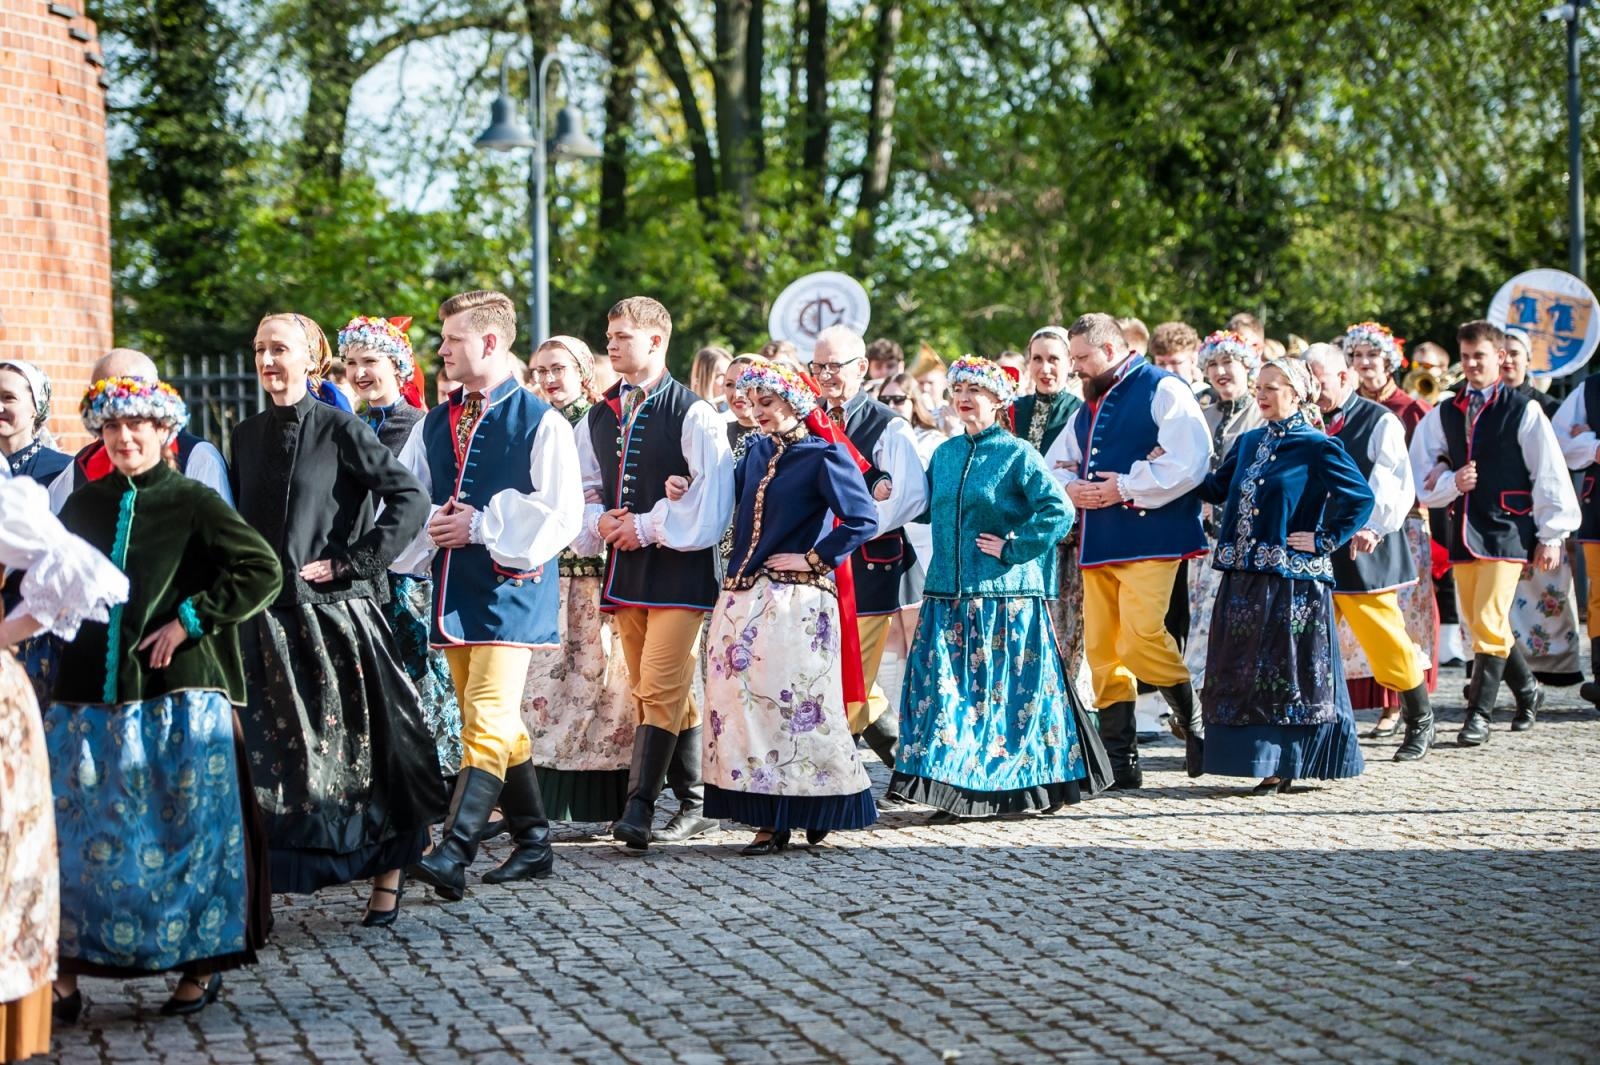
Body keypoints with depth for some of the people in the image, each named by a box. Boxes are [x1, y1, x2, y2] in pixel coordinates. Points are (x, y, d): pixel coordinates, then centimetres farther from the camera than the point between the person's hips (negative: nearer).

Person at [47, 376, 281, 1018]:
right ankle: (66, 969, 7)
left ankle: (201, 965, 9)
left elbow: (263, 572, -6)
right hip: (90, 696, 4)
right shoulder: (83, 506, 13)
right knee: (72, 831, 2)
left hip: (177, 696, -4)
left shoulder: (192, 502, 0)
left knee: (187, 829, 0)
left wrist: (190, 620, -10)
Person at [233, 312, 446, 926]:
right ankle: (261, 875, 4)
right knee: (272, 750, 1)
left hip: (336, 609, -5)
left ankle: (386, 878, 9)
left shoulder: (339, 430, -4)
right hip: (269, 616, 5)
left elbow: (410, 499, -10)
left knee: (359, 740, 0)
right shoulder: (247, 436, 12)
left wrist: (354, 562, -12)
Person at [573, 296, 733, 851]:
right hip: (625, 567, 7)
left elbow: (711, 495, -13)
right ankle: (691, 804, 18)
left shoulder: (692, 413, -7)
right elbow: (586, 488, 19)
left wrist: (648, 526, -14)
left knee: (660, 687, -13)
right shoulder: (599, 417, 12)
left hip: (678, 566, -7)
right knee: (653, 691, 10)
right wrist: (600, 522, -2)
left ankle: (639, 807, -17)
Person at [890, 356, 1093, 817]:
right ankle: (955, 790, 2)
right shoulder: (945, 454, 13)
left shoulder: (1016, 454, -5)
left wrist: (1012, 547, -13)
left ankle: (1014, 786, 6)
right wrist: (944, 562, 15)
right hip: (948, 594, 5)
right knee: (946, 689, -1)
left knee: (1005, 689, -2)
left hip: (1002, 593, -5)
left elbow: (1058, 511, -13)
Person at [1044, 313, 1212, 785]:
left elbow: (1190, 461, -16)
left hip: (1149, 538, -8)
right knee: (1101, 651, 4)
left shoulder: (1162, 390, -5)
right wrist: (1071, 487, 3)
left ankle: (1197, 724, 0)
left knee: (1140, 641, -20)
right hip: (1098, 545, 8)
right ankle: (1119, 760, 9)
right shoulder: (1090, 405, 20)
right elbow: (1054, 463, 27)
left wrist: (1126, 487, -15)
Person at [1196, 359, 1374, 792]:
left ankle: (1285, 765, 3)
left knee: (1286, 671, -3)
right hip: (1244, 577, 7)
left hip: (1292, 579, -7)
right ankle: (1270, 764, 14)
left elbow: (1361, 498, -9)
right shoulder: (1250, 443, 14)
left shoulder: (1317, 447, -6)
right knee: (1243, 669, 7)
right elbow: (1217, 489, 17)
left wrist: (1325, 541, -10)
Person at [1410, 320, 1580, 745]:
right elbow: (1424, 479, 11)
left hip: (1507, 530, -5)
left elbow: (1550, 474, -3)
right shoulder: (1443, 414, 9)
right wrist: (1452, 483, -10)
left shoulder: (1523, 411, -3)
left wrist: (1551, 535, -4)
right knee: (1480, 624, 13)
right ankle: (1528, 690, 35)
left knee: (1490, 623, -14)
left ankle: (1479, 715, -8)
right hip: (1463, 531, 6)